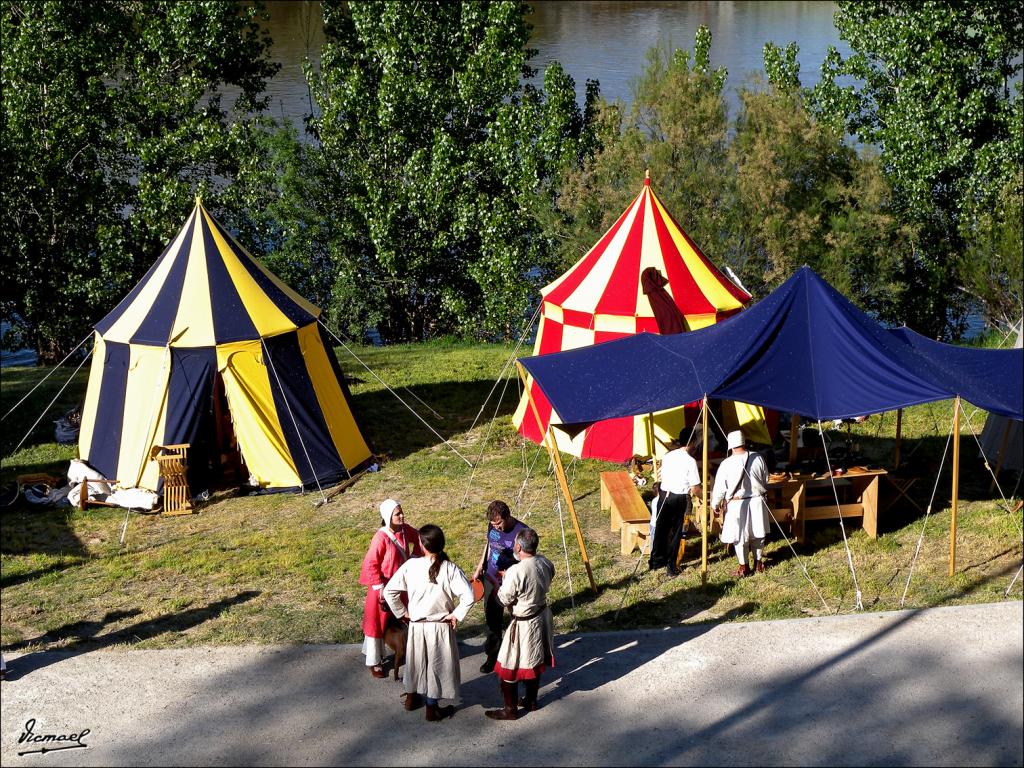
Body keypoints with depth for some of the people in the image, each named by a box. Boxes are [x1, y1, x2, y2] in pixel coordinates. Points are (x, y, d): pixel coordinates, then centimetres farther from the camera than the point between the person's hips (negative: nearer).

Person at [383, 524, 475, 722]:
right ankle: (432, 709, 24)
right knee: (437, 665, 14)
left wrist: (402, 612, 1)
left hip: (416, 625, 2)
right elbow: (468, 597, -26)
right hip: (440, 627, -2)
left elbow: (389, 591, -11)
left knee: (416, 661, 24)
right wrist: (456, 615, -11)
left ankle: (412, 698, 43)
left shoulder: (410, 566, -14)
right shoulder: (450, 569, -19)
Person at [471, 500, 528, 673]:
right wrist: (480, 568, 17)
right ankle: (493, 655, 32)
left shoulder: (521, 532, -22)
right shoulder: (492, 526, -5)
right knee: (492, 620, 16)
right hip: (491, 579, 6)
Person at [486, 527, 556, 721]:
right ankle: (531, 701, 40)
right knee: (534, 662, 25)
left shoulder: (516, 572, -32)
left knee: (508, 668, 10)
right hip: (542, 616, 8)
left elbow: (504, 599, -20)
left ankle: (510, 709, 21)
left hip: (523, 624, -7)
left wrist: (504, 578, -4)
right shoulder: (545, 563, -10)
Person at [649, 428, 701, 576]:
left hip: (663, 495, 5)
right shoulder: (690, 461, -13)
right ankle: (671, 565, 12)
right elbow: (694, 489, -14)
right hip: (679, 498, -5)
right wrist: (702, 490, 8)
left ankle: (656, 560, 26)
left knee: (661, 528, 16)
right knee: (676, 532, 7)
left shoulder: (667, 456, 3)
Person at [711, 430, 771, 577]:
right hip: (757, 500, 3)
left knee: (740, 536, 8)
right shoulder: (758, 458, -7)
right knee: (758, 533, 17)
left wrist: (715, 504, 7)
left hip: (736, 504, -3)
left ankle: (743, 567, 13)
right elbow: (766, 480, 6)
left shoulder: (726, 464, -14)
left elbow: (720, 488, -7)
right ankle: (758, 563, 26)